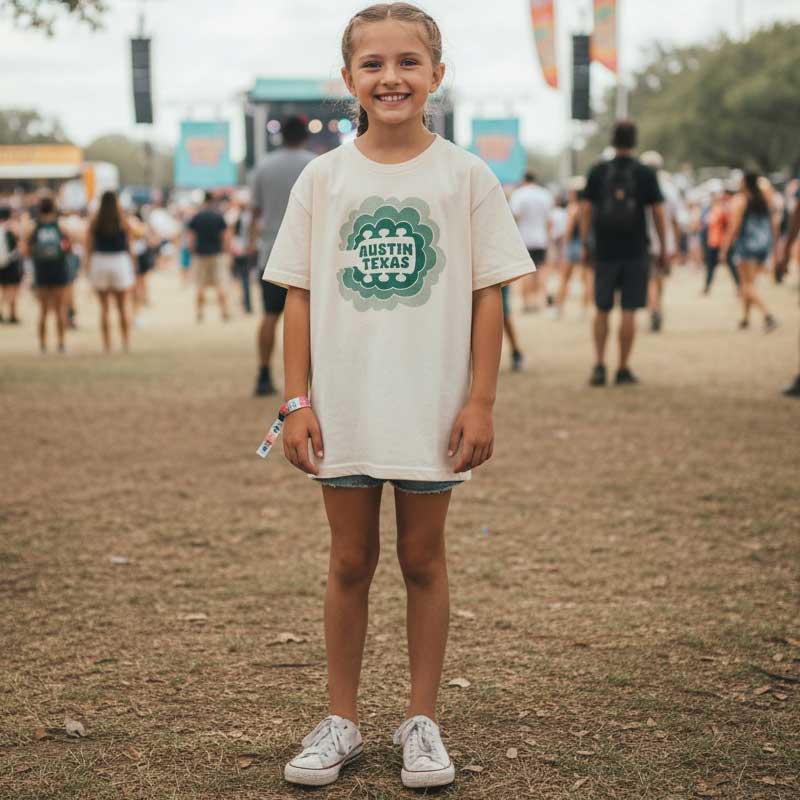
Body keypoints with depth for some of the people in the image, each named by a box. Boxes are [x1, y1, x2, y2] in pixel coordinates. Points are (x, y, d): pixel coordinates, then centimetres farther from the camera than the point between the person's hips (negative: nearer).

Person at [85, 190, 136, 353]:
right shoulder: (123, 221, -2)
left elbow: (89, 247, 0)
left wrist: (89, 268, 6)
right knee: (123, 307, 9)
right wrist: (132, 269, 8)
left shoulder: (94, 222, 0)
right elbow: (130, 245, 0)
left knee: (104, 307, 6)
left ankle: (106, 345, 4)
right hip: (121, 261, -1)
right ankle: (126, 342, 8)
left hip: (99, 262, 1)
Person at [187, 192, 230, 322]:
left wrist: (192, 252, 11)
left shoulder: (195, 218, 0)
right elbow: (226, 236, -5)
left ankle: (200, 313, 9)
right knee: (221, 284, 0)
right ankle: (224, 312, -7)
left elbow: (191, 238, 0)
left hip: (200, 254, 1)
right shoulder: (219, 216, -2)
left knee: (201, 286, 7)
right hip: (217, 254, -1)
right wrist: (226, 249, 7)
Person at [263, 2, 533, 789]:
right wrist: (296, 403, -2)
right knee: (349, 561, 10)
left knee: (423, 558, 10)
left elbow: (487, 296, -2)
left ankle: (422, 721, 23)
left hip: (432, 409, -1)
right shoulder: (322, 177, 1)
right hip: (344, 406, 1)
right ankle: (341, 721, 23)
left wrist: (481, 402, -6)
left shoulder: (466, 176, -2)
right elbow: (299, 296, 3)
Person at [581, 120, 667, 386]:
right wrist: (663, 249, 5)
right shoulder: (645, 174, -1)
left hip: (605, 251, 1)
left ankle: (599, 365, 0)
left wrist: (585, 243, 6)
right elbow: (658, 212, -2)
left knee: (602, 310, 11)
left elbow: (586, 208, -1)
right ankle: (623, 370, 4)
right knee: (629, 311, 2)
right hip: (635, 252, -1)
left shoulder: (598, 171, 2)